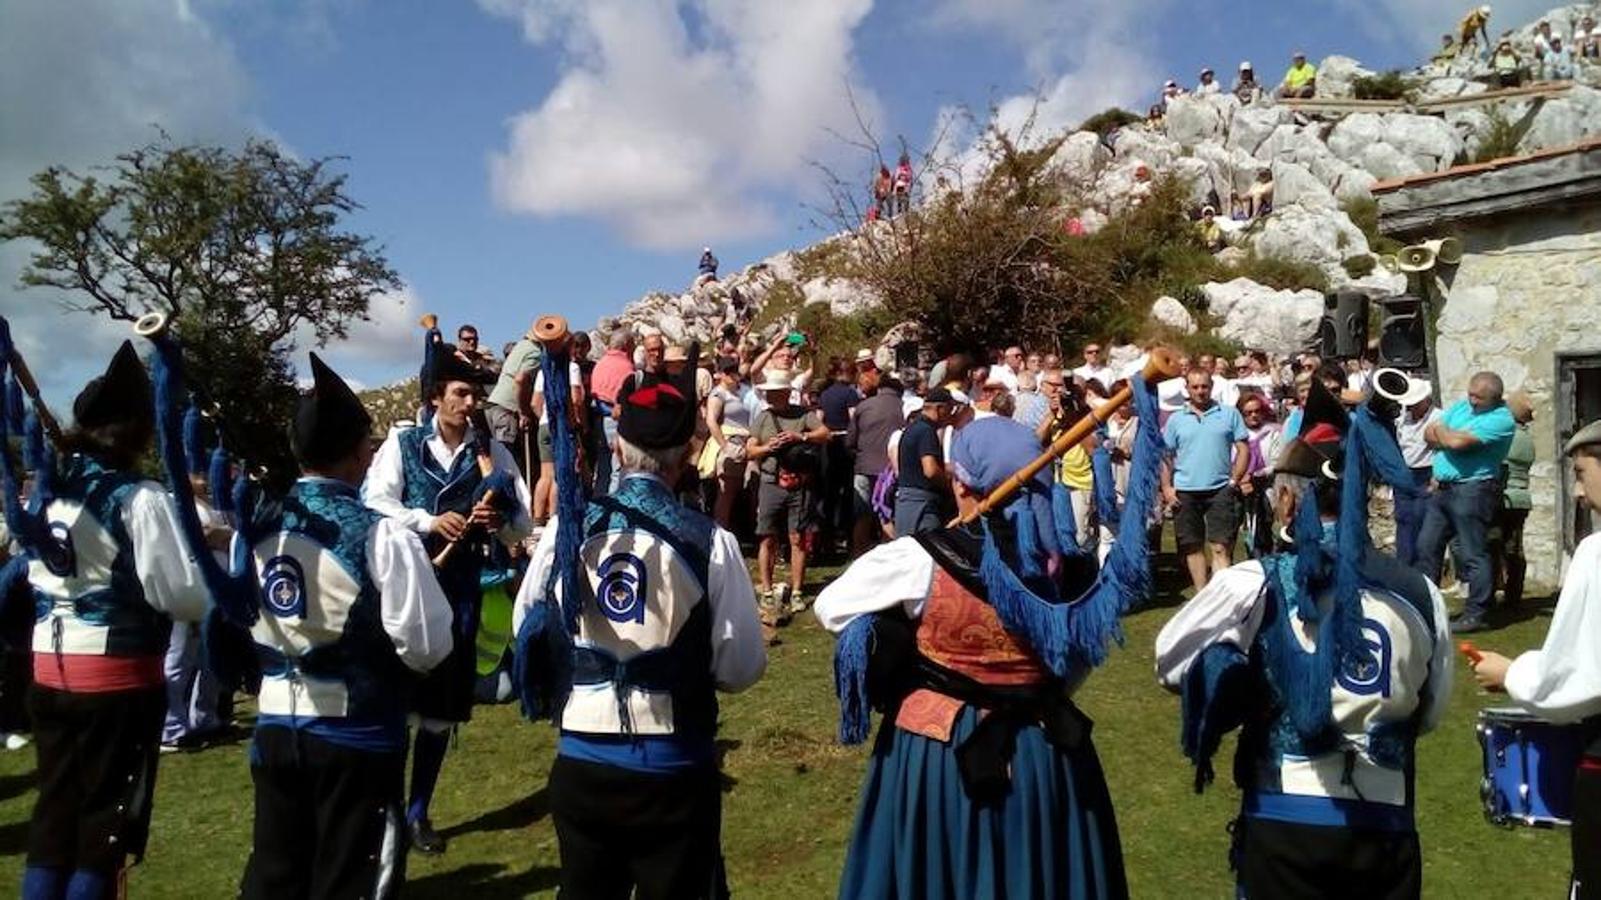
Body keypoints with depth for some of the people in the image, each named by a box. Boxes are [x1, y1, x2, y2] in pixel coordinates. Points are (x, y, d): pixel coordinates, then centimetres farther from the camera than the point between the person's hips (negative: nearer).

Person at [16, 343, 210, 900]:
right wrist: (216, 592, 2)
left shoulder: (48, 493, 6)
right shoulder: (139, 500, -15)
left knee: (53, 811, 16)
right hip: (118, 676, -7)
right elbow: (182, 595, -17)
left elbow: (37, 577, 17)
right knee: (107, 821, 6)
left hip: (49, 669, 7)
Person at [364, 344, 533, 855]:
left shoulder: (493, 453, 5)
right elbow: (375, 500, -9)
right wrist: (428, 521, -21)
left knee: (442, 703, 9)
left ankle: (417, 813, 24)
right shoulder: (402, 443, 2)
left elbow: (523, 523, 2)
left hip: (461, 586, 2)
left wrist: (497, 522, -19)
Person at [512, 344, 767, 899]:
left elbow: (527, 632, 6)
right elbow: (742, 666, -11)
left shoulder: (566, 529, -6)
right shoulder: (709, 541, -15)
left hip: (579, 766, 3)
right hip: (675, 771, -3)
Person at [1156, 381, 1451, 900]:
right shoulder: (1419, 593, -1)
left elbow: (1170, 662, -4)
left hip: (1284, 822, -3)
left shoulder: (1256, 585, -12)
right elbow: (1432, 711, 10)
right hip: (1388, 826, 3)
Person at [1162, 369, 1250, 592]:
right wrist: (1166, 487, -3)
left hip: (1220, 490, -2)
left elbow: (1243, 449, 5)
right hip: (1184, 492, 2)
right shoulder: (1176, 419, 8)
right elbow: (1166, 456, 8)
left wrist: (1235, 480, -5)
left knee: (1220, 547, -7)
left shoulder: (1229, 414, 5)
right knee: (1193, 547, 9)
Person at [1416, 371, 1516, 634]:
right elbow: (1429, 434, 8)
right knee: (1426, 546, 12)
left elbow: (1458, 441, -22)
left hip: (1472, 490, -8)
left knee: (1473, 553, -3)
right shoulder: (1462, 406, 13)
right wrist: (1449, 439, -11)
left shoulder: (1501, 419, -12)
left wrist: (1441, 431, -1)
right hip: (1443, 488, 8)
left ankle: (1475, 615, 4)